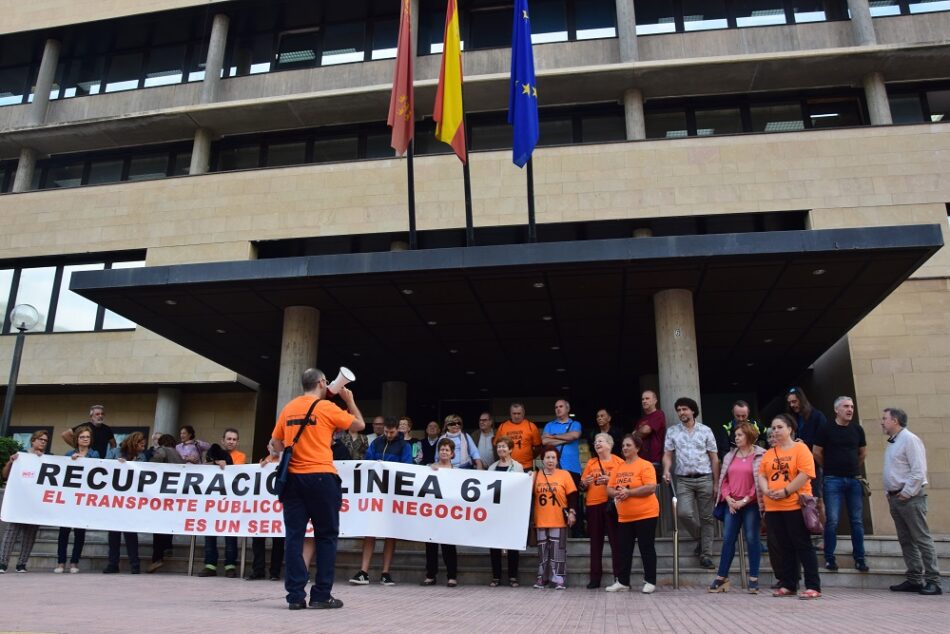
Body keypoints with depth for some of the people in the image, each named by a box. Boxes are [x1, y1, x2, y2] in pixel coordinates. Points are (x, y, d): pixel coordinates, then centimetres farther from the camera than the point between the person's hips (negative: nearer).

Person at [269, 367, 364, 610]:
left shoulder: (288, 408, 10)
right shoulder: (326, 407, -4)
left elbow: (275, 444, 14)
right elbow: (360, 424, 7)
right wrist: (350, 400, 18)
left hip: (292, 477, 5)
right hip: (320, 477, -4)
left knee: (294, 535, 5)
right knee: (326, 536, 5)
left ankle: (295, 596, 5)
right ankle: (321, 595, 5)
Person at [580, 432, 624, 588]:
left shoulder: (618, 461, 1)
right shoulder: (590, 463, 12)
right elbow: (582, 486, 15)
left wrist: (611, 480, -17)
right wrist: (585, 483, -7)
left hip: (611, 504, -3)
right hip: (593, 505, 4)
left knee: (615, 540, -1)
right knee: (595, 541, 7)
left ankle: (619, 577, 5)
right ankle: (595, 577, 12)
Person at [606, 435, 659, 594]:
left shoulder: (645, 465, -9)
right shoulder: (618, 468, 11)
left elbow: (651, 488, -20)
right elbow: (609, 489, 11)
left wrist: (628, 492, -20)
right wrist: (617, 493, -12)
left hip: (645, 515, -6)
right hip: (624, 517, 6)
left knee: (646, 549, 1)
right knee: (623, 550, 9)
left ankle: (650, 582, 10)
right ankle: (622, 582, 16)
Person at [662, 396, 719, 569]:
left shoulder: (705, 430, 2)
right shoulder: (672, 431, 4)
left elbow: (714, 458, 4)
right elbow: (667, 454, 4)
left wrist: (716, 483, 0)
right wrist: (666, 470, -17)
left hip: (705, 479, 0)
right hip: (684, 480, 0)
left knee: (706, 517, 3)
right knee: (683, 513, -16)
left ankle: (706, 554, 12)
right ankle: (700, 538, 12)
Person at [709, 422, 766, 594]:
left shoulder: (760, 456, -3)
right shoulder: (730, 456, 12)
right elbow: (723, 479, 11)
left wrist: (745, 500, -13)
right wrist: (728, 498, -3)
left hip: (750, 504, -4)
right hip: (732, 505, 5)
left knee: (752, 539, 0)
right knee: (728, 539, 5)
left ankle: (754, 579, 9)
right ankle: (721, 578, 11)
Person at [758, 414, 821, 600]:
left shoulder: (800, 448, -3)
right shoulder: (769, 453, 14)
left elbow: (805, 474, -13)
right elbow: (761, 475, 12)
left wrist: (785, 491, -16)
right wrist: (766, 491, -8)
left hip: (795, 505, -5)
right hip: (773, 507, 5)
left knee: (802, 545, -2)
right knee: (783, 548, 10)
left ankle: (813, 586, 3)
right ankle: (788, 585, 17)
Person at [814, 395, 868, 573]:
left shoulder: (857, 428, 5)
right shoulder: (826, 429, -5)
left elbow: (863, 452, 19)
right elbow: (816, 452, 2)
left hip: (854, 479, 3)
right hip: (833, 480, -3)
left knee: (857, 520, 6)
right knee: (832, 521, -3)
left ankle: (859, 558, 16)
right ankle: (829, 558, 7)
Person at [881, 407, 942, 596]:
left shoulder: (909, 440, -10)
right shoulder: (892, 442, 16)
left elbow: (919, 471, -17)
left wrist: (907, 493, -16)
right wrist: (890, 492, 11)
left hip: (910, 497, -9)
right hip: (895, 497, 9)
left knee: (922, 539, -5)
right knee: (906, 540, 10)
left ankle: (933, 581, -1)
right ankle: (914, 579, 16)